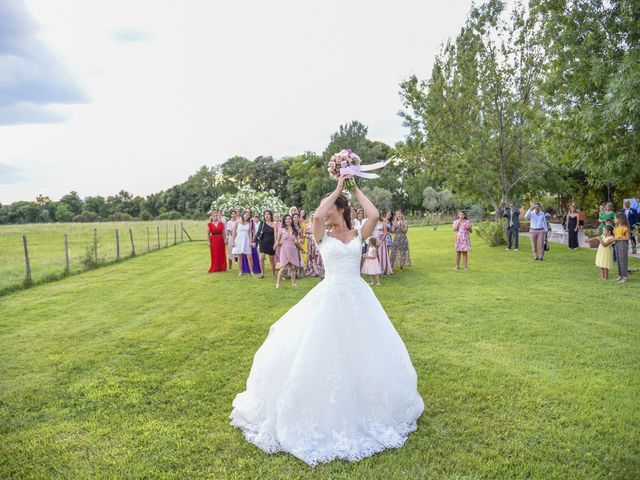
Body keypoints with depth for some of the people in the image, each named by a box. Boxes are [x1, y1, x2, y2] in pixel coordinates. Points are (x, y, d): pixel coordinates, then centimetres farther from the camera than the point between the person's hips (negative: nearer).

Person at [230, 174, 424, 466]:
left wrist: (356, 191, -1)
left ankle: (361, 406, 33)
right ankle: (325, 411, 21)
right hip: (330, 297, -1)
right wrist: (338, 189, -9)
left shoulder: (358, 234, 5)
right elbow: (317, 216, -21)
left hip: (357, 297, 2)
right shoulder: (322, 235, 1)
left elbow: (374, 216, -14)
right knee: (323, 352, 1)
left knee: (361, 351, 10)